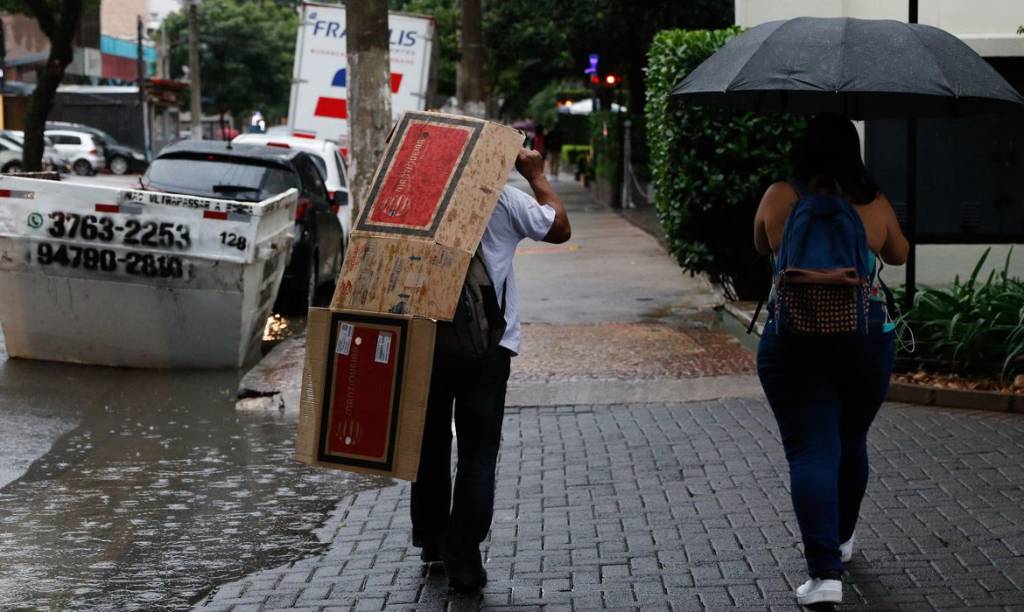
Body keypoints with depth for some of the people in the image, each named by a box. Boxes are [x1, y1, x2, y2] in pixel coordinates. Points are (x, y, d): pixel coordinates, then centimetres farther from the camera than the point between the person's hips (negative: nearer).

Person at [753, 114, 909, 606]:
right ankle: (841, 539, 40)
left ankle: (825, 572, -15)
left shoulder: (779, 197, -3)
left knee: (810, 452, -4)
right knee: (852, 443, 21)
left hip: (794, 342, -2)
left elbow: (762, 246, 16)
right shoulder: (875, 203, 0)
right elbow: (898, 255, 19)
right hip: (866, 340, 2)